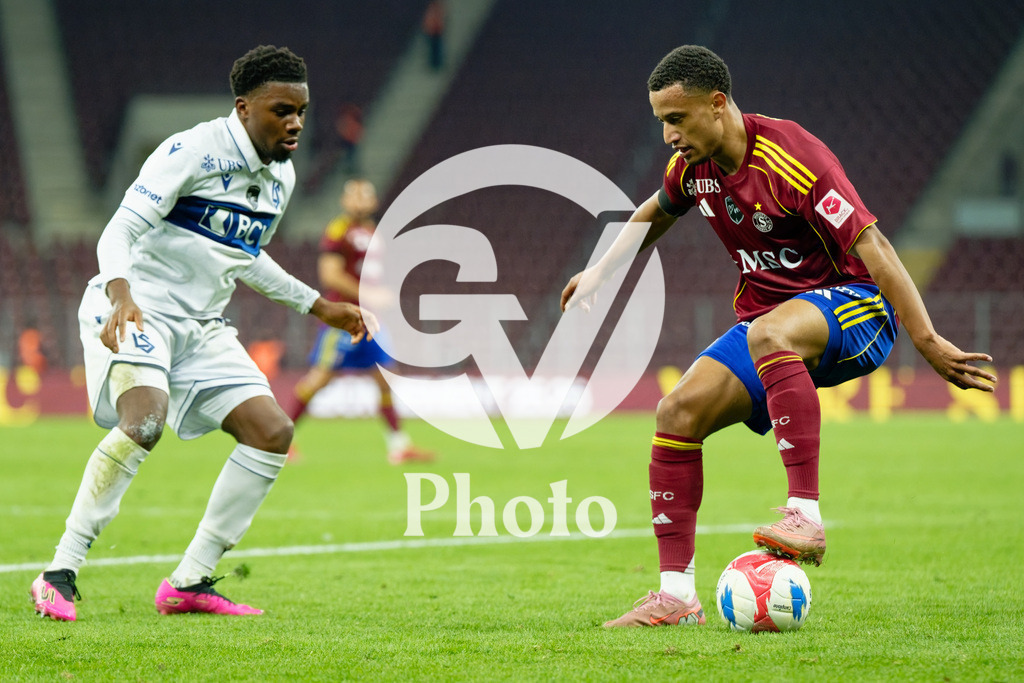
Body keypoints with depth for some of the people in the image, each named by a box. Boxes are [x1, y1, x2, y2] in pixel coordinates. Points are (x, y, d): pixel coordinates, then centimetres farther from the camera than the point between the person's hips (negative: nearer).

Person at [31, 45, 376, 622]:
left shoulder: (281, 176, 11)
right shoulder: (191, 152, -15)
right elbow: (120, 231, -22)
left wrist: (320, 306, 30)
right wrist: (121, 294, -41)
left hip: (201, 326, 8)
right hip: (136, 308, -8)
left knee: (273, 431, -4)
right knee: (146, 418, -33)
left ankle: (189, 583, 2)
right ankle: (59, 577, -27)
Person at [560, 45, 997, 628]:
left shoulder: (789, 160, -24)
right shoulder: (693, 165, 2)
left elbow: (872, 246, -26)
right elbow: (656, 213, 28)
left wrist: (929, 343, -30)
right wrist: (601, 273, 30)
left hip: (854, 305, -8)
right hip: (767, 312, 8)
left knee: (768, 332, -40)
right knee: (679, 412, -11)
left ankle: (805, 515, -41)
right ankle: (677, 594, -7)